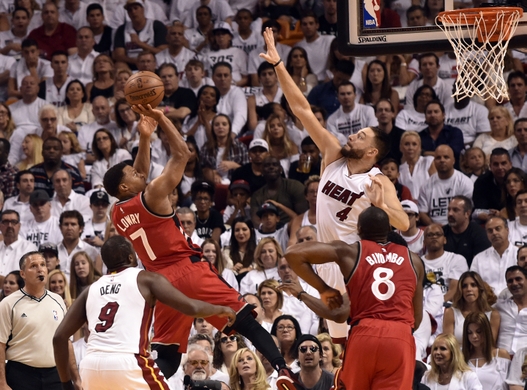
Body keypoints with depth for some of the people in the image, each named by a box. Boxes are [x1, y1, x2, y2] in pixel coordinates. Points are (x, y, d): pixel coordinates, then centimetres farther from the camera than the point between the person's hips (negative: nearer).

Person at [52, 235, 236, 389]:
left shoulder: (91, 290, 21)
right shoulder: (146, 279, 9)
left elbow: (59, 337, 16)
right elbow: (190, 308, 2)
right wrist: (221, 310, 22)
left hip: (91, 367, 4)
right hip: (128, 365, -4)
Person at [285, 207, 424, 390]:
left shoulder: (348, 252, 13)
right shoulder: (413, 260, 20)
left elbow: (293, 254, 8)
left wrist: (324, 289, 17)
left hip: (364, 335, -1)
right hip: (401, 339, 1)